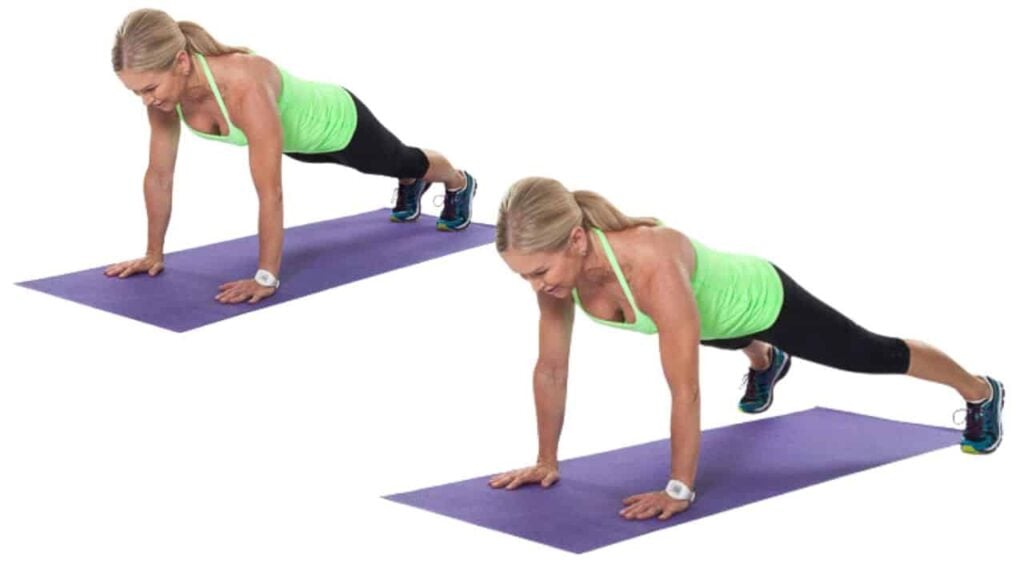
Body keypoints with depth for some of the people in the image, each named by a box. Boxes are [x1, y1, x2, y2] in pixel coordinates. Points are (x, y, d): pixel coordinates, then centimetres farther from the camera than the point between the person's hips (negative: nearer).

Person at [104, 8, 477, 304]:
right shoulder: (166, 87, -29)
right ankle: (410, 186, 72)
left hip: (336, 121, -5)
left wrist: (266, 277, -43)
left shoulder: (245, 89, -50)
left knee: (403, 161, 29)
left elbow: (270, 193, -46)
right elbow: (159, 175, -17)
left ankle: (459, 184, 63)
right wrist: (154, 253, -13)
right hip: (300, 136, 5)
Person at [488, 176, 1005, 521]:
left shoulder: (653, 267, -49)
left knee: (875, 355, 19)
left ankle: (981, 392, 46)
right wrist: (547, 459, -12)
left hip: (760, 299, -6)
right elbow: (550, 368, -17)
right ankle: (765, 363, 79)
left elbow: (685, 390, -44)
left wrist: (679, 489, -40)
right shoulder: (558, 262, -29)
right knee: (746, 346, 42)